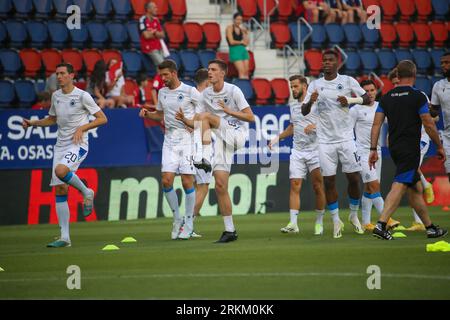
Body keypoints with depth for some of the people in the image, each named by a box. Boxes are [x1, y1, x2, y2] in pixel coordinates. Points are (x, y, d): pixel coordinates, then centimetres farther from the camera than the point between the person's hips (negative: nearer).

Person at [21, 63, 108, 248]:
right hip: (60, 146, 7)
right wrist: (32, 123, 12)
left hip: (78, 145, -7)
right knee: (60, 190, 0)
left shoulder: (82, 96, -8)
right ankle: (64, 237, 2)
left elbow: (102, 119, -7)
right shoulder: (56, 96, 11)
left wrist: (82, 128, -18)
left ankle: (86, 192, -6)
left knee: (60, 171, -35)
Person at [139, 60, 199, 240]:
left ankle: (188, 224, 4)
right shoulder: (162, 93, 12)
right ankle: (177, 219, 9)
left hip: (187, 139, -5)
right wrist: (147, 114, 6)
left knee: (187, 182, -7)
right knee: (166, 180, -7)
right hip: (169, 141, 5)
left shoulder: (189, 91, -5)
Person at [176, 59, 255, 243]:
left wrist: (229, 111, -20)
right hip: (220, 140, 5)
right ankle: (230, 231, 1)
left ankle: (204, 157, -31)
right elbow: (200, 126, 15)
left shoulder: (233, 91, -4)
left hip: (236, 134, -5)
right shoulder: (205, 94, 12)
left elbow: (250, 117, -8)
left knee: (205, 116, -25)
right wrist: (185, 121, -4)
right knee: (220, 185, -4)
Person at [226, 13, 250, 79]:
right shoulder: (230, 28, -2)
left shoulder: (242, 29, 14)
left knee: (246, 71, -3)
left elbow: (246, 43, 9)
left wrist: (245, 33, -2)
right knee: (242, 71, -18)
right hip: (235, 50, -6)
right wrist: (241, 42, 2)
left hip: (243, 50, 6)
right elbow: (231, 42, -10)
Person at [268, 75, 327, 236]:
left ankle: (319, 222, 12)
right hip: (297, 151, 5)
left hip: (315, 150, -5)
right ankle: (293, 224, -10)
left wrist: (315, 126, -24)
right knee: (295, 186, -6)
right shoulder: (292, 105, 15)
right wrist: (278, 137, 19)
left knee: (318, 187, 0)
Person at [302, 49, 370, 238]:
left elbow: (368, 99, 4)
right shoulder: (315, 85, 5)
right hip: (325, 141, 1)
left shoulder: (347, 81, 2)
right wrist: (310, 102, -20)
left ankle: (354, 216, 19)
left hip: (346, 137, -1)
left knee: (354, 178, -1)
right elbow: (304, 111, 2)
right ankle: (336, 221, 7)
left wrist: (350, 100, -13)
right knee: (329, 181, -2)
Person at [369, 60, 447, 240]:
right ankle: (381, 224, -26)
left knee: (416, 188, 15)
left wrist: (373, 149, 6)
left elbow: (376, 124, 3)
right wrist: (439, 147, 2)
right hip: (410, 149, -7)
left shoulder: (386, 98, 8)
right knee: (399, 186, -13)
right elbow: (429, 125, -8)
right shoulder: (417, 97, -8)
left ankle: (430, 227, 22)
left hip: (394, 149, 7)